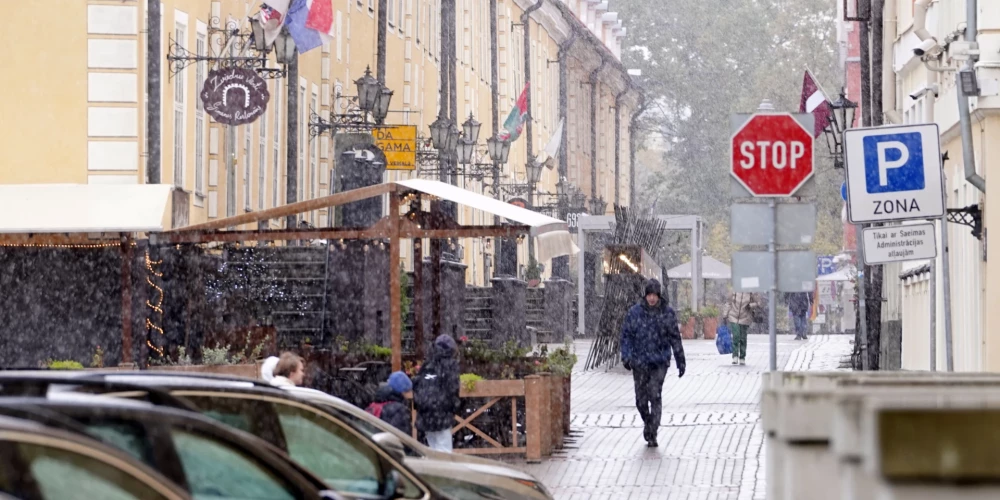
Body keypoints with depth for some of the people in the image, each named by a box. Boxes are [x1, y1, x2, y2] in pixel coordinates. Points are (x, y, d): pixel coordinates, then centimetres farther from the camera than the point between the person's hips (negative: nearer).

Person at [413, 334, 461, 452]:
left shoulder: (426, 365, 14)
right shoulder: (450, 365, -3)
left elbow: (416, 386, 12)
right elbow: (452, 389, -10)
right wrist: (455, 407, 2)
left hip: (425, 416, 6)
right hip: (442, 415, -6)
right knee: (444, 451, -4)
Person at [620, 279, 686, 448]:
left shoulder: (668, 313, 2)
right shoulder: (635, 312, 0)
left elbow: (675, 338, 7)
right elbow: (626, 335, 3)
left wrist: (680, 362, 10)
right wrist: (626, 356, -10)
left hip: (659, 362, -1)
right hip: (639, 363, 1)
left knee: (655, 396, -12)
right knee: (641, 399, 8)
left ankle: (652, 434, -10)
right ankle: (647, 423, 35)